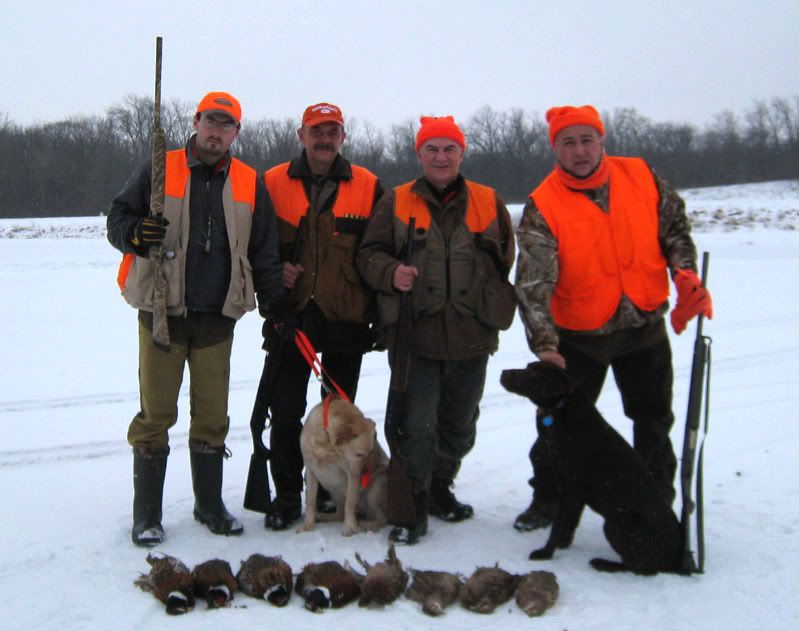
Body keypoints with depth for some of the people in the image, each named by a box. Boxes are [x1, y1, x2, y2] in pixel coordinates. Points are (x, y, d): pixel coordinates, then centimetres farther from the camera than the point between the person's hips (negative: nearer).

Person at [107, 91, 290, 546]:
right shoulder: (159, 171, 1)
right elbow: (117, 218, 3)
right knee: (156, 414, 1)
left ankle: (210, 504, 24)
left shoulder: (250, 184, 8)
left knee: (212, 415, 9)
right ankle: (147, 513, 13)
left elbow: (264, 253, 10)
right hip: (162, 313, -2)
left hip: (217, 318, 2)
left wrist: (276, 302, 4)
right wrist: (134, 234, -19)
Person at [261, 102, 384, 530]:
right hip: (291, 315, 0)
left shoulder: (368, 186, 2)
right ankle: (287, 496, 16)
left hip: (345, 319, 1)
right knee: (286, 411, 2)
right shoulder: (273, 183, 2)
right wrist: (275, 271, -10)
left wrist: (376, 311, -1)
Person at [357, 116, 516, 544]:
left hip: (470, 338, 3)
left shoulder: (488, 202, 8)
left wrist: (494, 311, 7)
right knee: (416, 426, -6)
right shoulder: (395, 202, 4)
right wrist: (391, 273, -18)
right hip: (414, 336, -3)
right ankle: (413, 507, 12)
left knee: (459, 425, 16)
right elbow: (369, 254, 3)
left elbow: (506, 260, 15)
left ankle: (439, 488, 38)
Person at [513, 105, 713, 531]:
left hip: (645, 326, 3)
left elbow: (675, 227, 8)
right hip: (578, 336, -2)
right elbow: (533, 281, -23)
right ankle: (547, 500, 30)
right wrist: (544, 342, -34)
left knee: (654, 420, 15)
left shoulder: (641, 177, -5)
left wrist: (686, 273, -9)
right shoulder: (542, 207, -15)